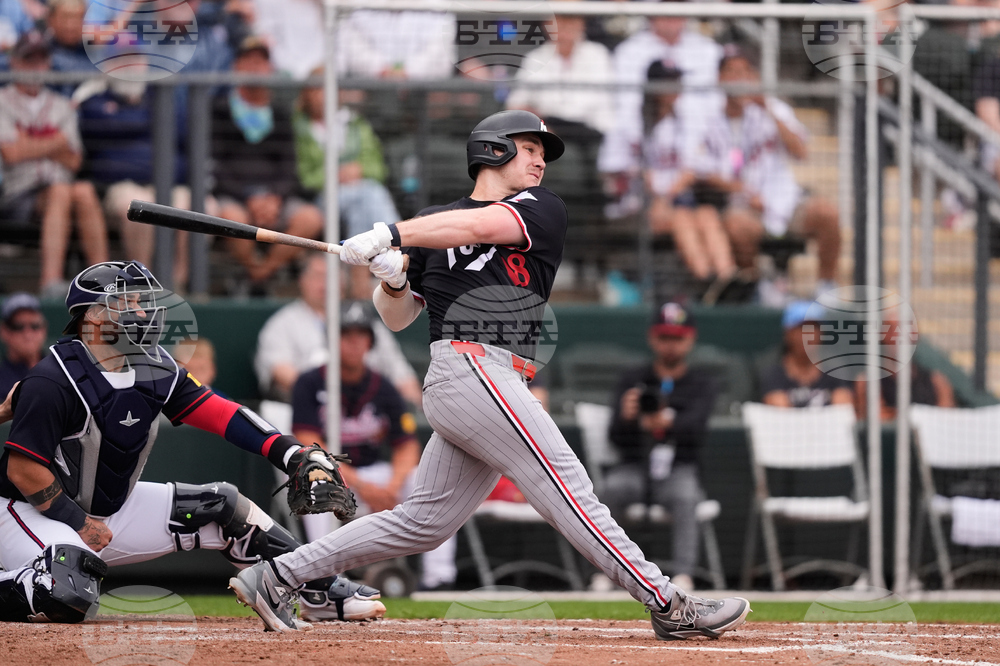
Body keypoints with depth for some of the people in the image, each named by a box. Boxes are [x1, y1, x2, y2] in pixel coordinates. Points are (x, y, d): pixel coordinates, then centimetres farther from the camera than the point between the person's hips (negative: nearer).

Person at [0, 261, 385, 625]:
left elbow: (216, 412, -2)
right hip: (35, 514, -8)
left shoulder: (154, 369, -1)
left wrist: (294, 455, -13)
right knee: (71, 596, -38)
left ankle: (324, 592, 13)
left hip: (114, 507, 8)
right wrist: (81, 525, -18)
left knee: (224, 509, 5)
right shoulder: (54, 382, -23)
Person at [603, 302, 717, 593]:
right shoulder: (633, 381, 14)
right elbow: (616, 438, 0)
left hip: (680, 469, -1)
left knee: (685, 492, -35)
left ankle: (684, 574, -45)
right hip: (635, 468, 1)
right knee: (614, 485, -32)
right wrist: (625, 418, -25)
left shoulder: (702, 385, 11)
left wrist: (668, 423, -37)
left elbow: (697, 425, -13)